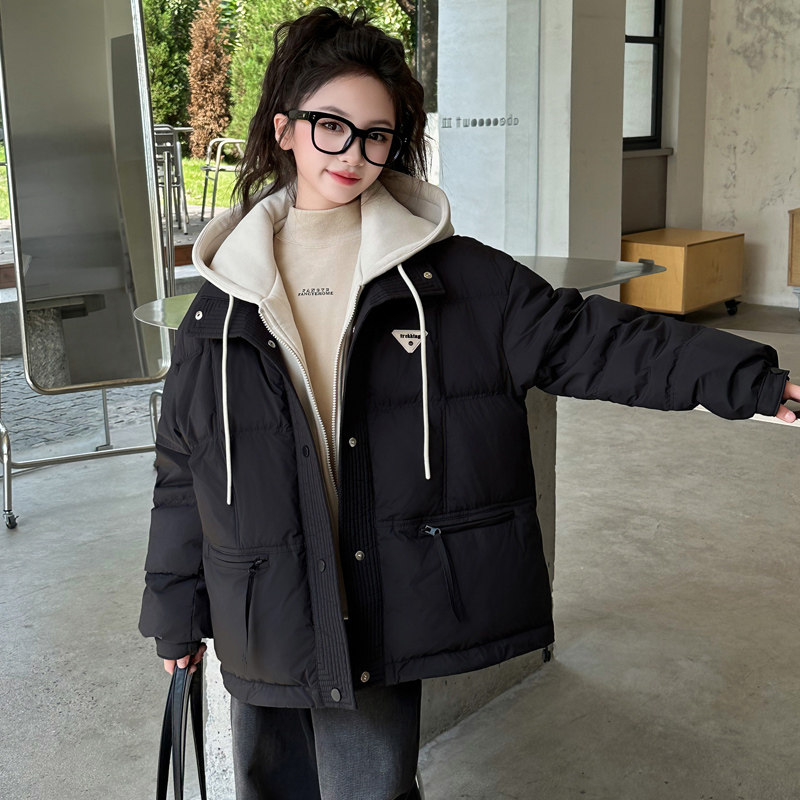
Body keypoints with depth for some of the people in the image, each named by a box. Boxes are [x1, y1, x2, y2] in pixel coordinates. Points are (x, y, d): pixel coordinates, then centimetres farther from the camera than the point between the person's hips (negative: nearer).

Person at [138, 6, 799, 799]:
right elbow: (183, 473, 6)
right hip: (261, 633, 2)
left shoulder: (455, 278, -4)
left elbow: (581, 337, -5)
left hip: (379, 621, -2)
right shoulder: (225, 300, 0)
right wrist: (174, 612, 11)